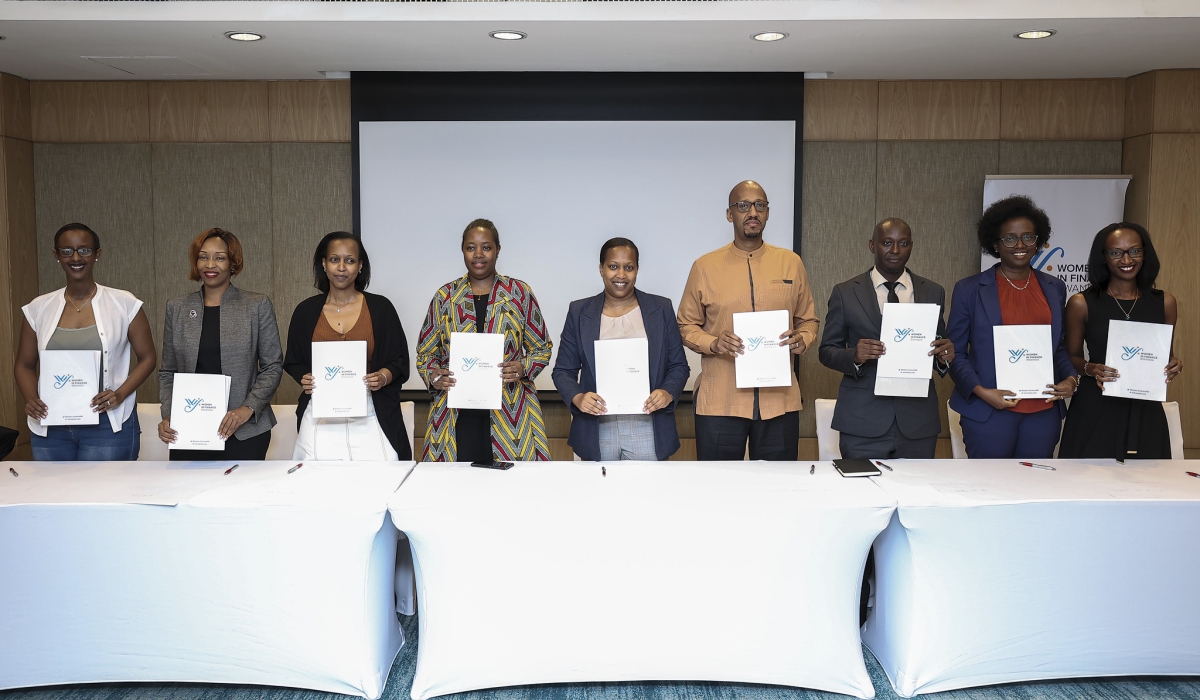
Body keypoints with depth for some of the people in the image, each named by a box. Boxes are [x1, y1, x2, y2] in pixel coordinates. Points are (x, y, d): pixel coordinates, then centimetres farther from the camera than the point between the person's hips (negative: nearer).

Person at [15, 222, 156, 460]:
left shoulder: (124, 304, -2)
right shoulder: (38, 309, 7)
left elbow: (147, 358, 2)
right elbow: (24, 365, 14)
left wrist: (120, 394, -13)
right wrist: (31, 399, -6)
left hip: (108, 425, -3)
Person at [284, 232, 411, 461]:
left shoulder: (380, 307, 4)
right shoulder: (306, 311, 8)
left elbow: (399, 361, 6)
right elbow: (293, 362, 15)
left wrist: (383, 378, -13)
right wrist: (304, 379, -6)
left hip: (369, 418, -1)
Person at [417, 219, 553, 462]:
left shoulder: (520, 293, 5)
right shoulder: (445, 297, 9)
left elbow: (542, 348, 9)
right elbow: (425, 353, 13)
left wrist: (523, 368, -11)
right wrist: (434, 375, -7)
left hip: (510, 414, -1)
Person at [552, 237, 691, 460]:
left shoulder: (661, 309, 7)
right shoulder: (579, 312, 7)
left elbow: (679, 365, 8)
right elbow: (563, 370, 7)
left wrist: (668, 392, -12)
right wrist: (577, 398, -13)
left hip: (647, 431, 0)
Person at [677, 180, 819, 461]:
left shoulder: (791, 263, 8)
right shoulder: (705, 267, 3)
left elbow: (808, 320, 16)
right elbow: (687, 326, 7)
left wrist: (802, 340, -6)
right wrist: (713, 343, -13)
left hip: (779, 400, 2)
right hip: (719, 402, -1)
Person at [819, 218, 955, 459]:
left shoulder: (933, 293, 10)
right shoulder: (845, 293, 4)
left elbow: (938, 352, 14)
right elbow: (827, 350, 4)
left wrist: (945, 356, -9)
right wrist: (854, 356, -17)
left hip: (918, 421, 2)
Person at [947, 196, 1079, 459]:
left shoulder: (1054, 289, 11)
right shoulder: (970, 289, -1)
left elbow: (1060, 346, 18)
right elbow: (955, 351, 0)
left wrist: (1070, 379, 0)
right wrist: (980, 391, -14)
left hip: (1043, 412, 4)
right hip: (988, 413, -3)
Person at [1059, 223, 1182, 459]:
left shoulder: (1165, 302, 5)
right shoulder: (1082, 303, -3)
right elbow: (1071, 357, 4)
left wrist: (1173, 366, -7)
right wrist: (1090, 368, -16)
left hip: (1145, 411, 2)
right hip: (1094, 411, -2)